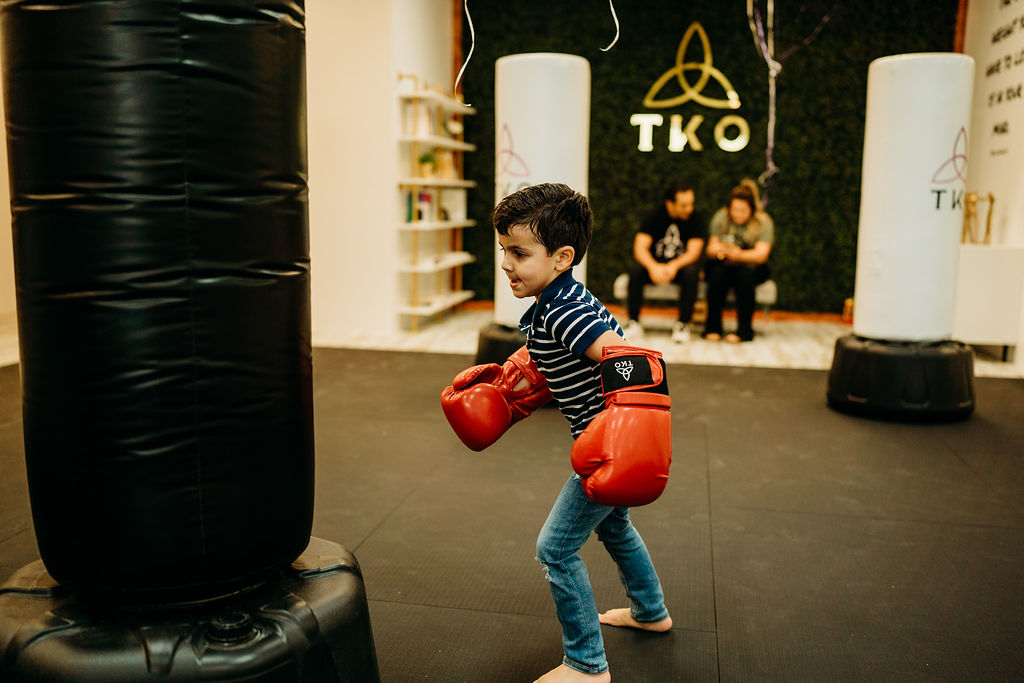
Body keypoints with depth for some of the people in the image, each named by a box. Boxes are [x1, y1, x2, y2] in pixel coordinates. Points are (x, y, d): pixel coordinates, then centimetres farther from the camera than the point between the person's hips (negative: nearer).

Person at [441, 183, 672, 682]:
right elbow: (547, 364, 20)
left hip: (612, 448, -11)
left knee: (556, 547, -2)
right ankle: (650, 613, 53)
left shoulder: (563, 313, -27)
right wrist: (508, 393, 16)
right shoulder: (551, 305, 4)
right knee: (611, 524, 31)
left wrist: (627, 429, -43)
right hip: (606, 442, 11)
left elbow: (629, 360, -36)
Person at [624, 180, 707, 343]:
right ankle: (633, 322, -19)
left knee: (691, 272, -35)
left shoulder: (696, 219, -8)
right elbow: (640, 247, -15)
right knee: (635, 270, -30)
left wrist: (674, 266, -37)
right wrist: (653, 267, -36)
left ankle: (683, 324, -22)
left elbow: (693, 253, -16)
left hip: (681, 264, -1)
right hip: (655, 264, 1)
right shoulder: (654, 216, -6)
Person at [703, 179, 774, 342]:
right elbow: (711, 249, -7)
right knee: (718, 273, -33)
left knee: (745, 273, -35)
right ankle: (713, 327, -23)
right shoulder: (720, 217, -3)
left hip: (751, 268, -1)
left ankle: (744, 329, -28)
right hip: (723, 265, 1)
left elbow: (761, 254, -19)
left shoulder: (764, 222, -8)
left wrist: (739, 254, -39)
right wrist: (717, 250, -33)